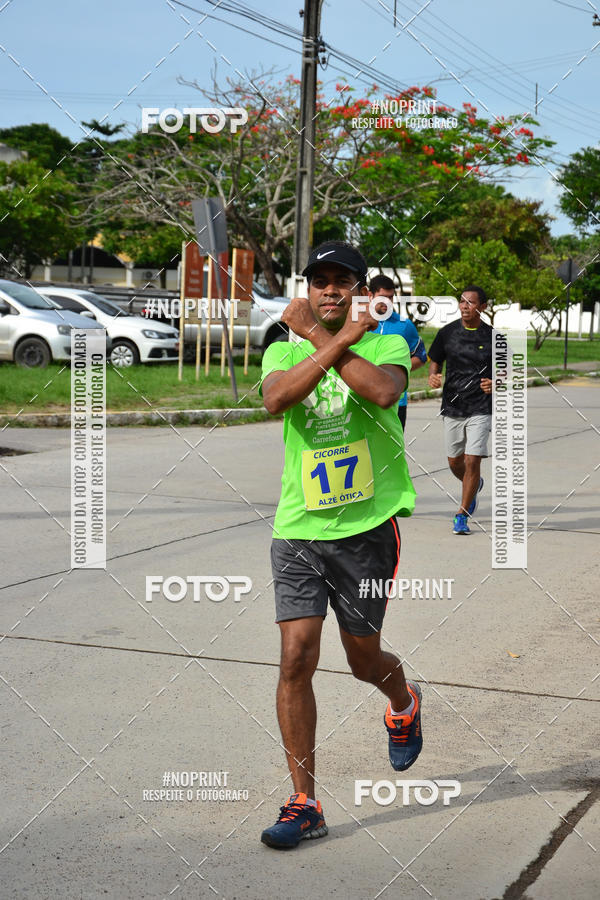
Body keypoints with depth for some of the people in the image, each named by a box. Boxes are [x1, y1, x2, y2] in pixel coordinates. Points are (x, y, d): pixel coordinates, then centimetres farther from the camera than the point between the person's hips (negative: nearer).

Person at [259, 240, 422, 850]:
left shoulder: (386, 345, 1)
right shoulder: (283, 350, 8)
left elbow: (381, 391, -24)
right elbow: (275, 398, -16)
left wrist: (315, 334, -18)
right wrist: (340, 338, -19)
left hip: (367, 526, -2)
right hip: (298, 530, 2)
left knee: (363, 658, 11)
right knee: (296, 659, -7)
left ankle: (404, 705, 47)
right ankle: (304, 804, 3)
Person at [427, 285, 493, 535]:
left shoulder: (492, 337, -4)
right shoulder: (447, 333, 2)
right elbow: (435, 362, 13)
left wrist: (495, 385, -15)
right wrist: (433, 376, -9)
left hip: (481, 409, -3)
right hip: (452, 407, 3)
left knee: (472, 461, -10)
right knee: (454, 462, 13)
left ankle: (462, 515, 3)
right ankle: (474, 486, 47)